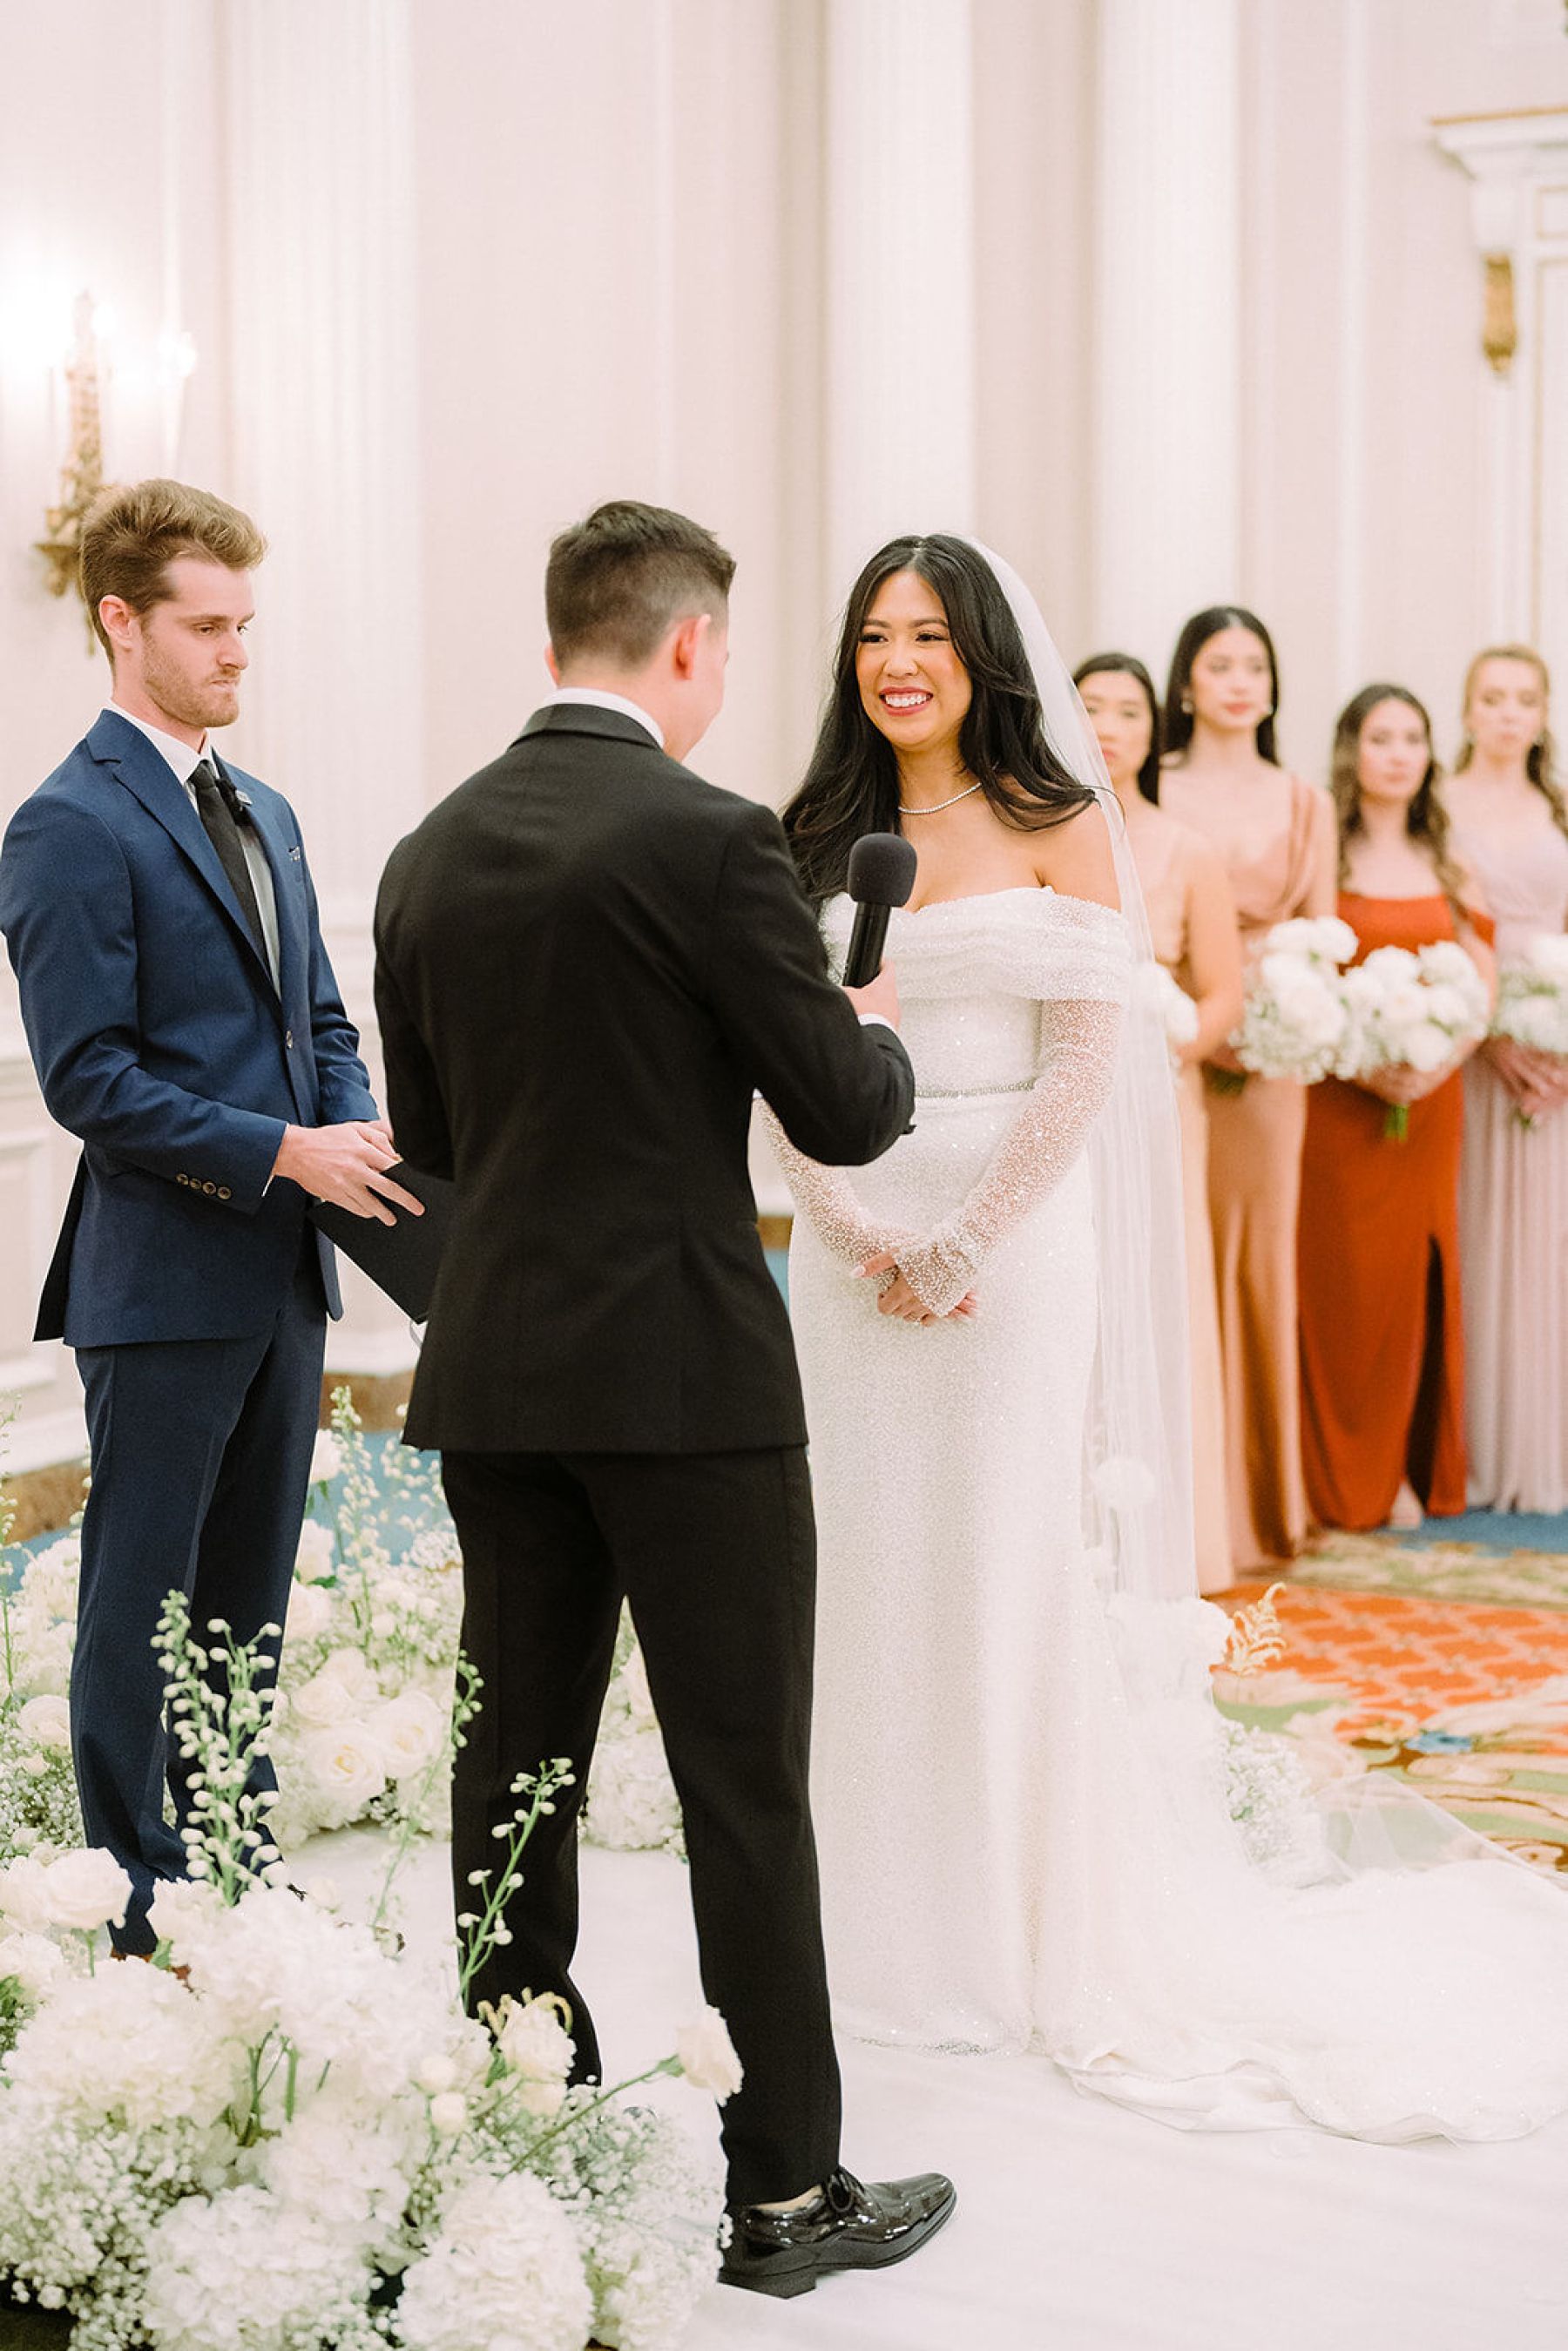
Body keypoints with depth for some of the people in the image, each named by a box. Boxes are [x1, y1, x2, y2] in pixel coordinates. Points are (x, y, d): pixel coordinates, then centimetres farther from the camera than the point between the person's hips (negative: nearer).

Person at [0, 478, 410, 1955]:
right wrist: (284, 1153, -19)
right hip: (165, 1277, -8)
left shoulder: (266, 815, 15)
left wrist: (362, 1136, -1)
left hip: (283, 1269, 8)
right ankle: (138, 1918, 13)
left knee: (248, 1601, 15)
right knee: (139, 1606, 3)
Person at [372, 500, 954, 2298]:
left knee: (516, 1765, 13)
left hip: (491, 1371, 6)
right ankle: (786, 2190, 11)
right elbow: (844, 1113, -10)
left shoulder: (432, 851, 7)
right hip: (684, 1372, -6)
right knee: (743, 1785, 2)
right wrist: (877, 1023, 11)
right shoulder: (706, 837, -13)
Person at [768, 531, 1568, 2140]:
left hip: (1016, 1238, -3)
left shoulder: (1056, 828, -1)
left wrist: (964, 1243, -12)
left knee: (1019, 1572, 0)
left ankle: (1045, 1938, 15)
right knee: (868, 1573, 6)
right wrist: (857, 1238, -9)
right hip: (854, 1250, 3)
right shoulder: (819, 843, 9)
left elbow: (1087, 1059, -6)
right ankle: (884, 1928, 20)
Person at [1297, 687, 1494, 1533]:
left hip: (1430, 1102, 4)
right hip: (1339, 1099, -4)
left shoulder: (1447, 870, 13)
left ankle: (1412, 1467, 15)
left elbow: (1484, 986, 9)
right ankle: (1344, 1477, 7)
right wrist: (1363, 1061, -19)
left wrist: (1439, 1061, -9)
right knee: (1346, 1276, -2)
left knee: (1420, 1271, 6)